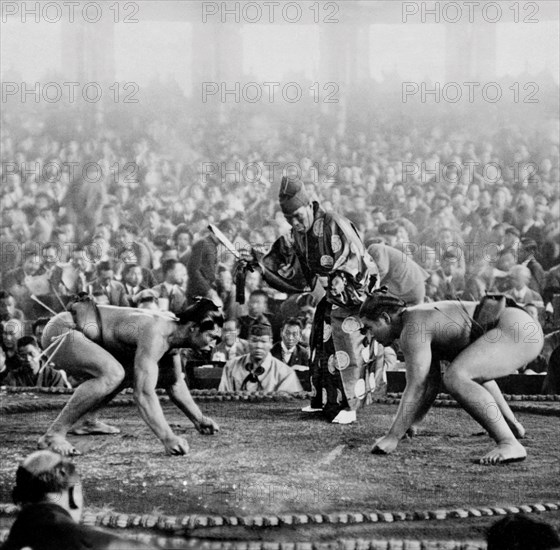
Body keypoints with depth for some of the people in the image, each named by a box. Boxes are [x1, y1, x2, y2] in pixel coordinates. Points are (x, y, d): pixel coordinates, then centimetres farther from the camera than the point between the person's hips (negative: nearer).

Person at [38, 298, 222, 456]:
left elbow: (174, 384, 19)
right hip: (60, 333, -10)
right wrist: (167, 438, -33)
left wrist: (198, 419, 16)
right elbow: (143, 394, -32)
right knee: (112, 375, -31)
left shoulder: (171, 327, 5)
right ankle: (52, 436, -22)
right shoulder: (155, 335, -26)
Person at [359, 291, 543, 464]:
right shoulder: (423, 324, 19)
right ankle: (510, 424, 38)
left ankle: (509, 444, -26)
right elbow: (432, 382, 22)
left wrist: (393, 437, -13)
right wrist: (409, 425, 17)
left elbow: (416, 388, -16)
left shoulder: (413, 330, -11)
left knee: (454, 378, -25)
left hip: (517, 331, -11)